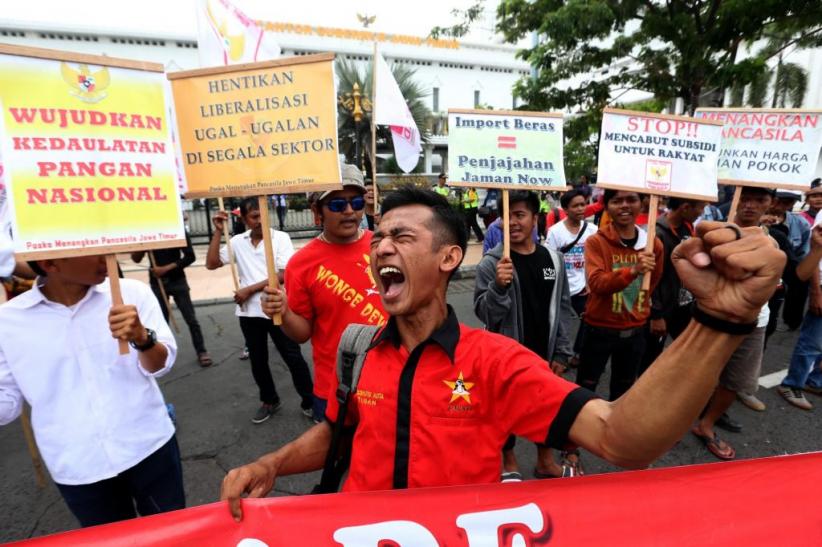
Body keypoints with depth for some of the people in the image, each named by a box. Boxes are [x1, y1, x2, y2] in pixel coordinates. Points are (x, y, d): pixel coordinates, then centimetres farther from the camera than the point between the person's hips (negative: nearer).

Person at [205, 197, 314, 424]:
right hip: (249, 312, 5)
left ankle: (310, 402, 17)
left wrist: (249, 289, -11)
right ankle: (270, 401, 37)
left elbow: (284, 275, -13)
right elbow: (211, 264, 3)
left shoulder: (280, 238, -6)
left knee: (293, 358, 2)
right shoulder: (237, 242, 7)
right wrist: (218, 231, -3)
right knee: (258, 360, 17)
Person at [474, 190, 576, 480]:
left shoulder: (553, 259, -1)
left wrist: (561, 352, 5)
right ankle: (510, 464, 40)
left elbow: (562, 308, 5)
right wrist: (498, 286, -34)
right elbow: (484, 313, -16)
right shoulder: (491, 263, -15)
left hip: (543, 354, 4)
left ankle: (545, 462, 45)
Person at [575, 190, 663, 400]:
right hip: (600, 329, -4)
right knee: (585, 387, 9)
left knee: (623, 389, 22)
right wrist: (633, 270, -42)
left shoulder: (654, 244, -2)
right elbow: (596, 283, -29)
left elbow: (654, 283, 15)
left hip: (635, 330, 4)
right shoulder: (596, 241, -14)